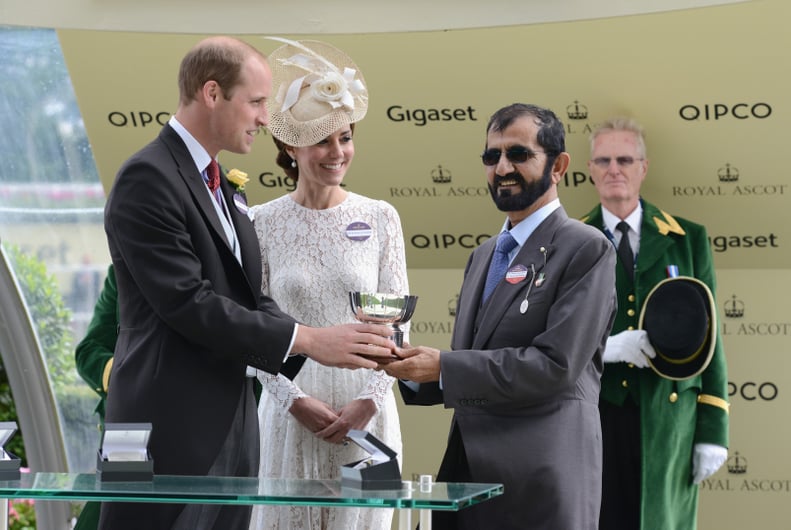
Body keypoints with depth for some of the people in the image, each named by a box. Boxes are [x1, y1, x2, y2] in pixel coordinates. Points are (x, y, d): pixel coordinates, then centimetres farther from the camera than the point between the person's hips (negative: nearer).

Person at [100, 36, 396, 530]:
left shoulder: (223, 189, 17)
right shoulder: (148, 178, -12)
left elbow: (250, 300, 14)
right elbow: (187, 302, -20)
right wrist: (307, 340, -18)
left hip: (231, 428, 9)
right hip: (172, 430, -9)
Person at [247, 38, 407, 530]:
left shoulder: (380, 218, 3)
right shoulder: (263, 223, 1)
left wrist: (370, 401, -8)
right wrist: (293, 399, -11)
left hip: (366, 412, 1)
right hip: (290, 409, -1)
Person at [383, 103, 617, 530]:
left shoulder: (586, 249, -7)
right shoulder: (483, 256, 19)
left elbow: (555, 365, -17)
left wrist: (444, 366, -16)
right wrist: (414, 370, -1)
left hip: (540, 485, -7)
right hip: (470, 474, 7)